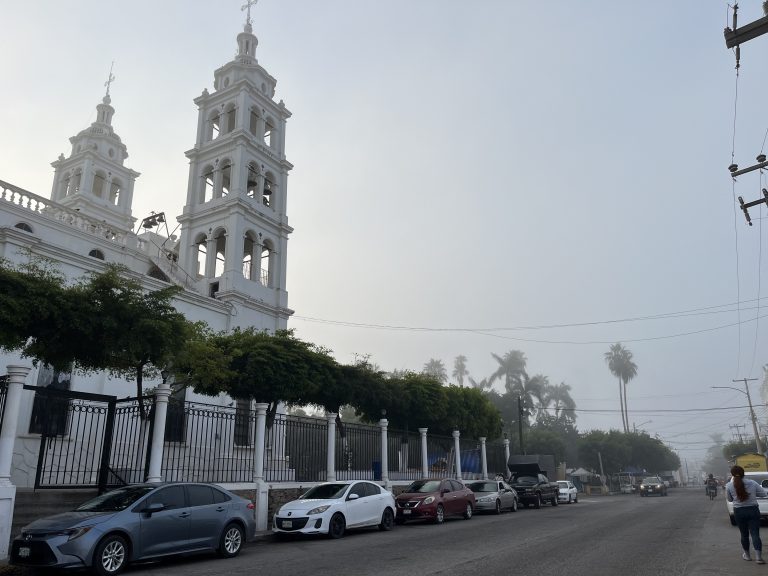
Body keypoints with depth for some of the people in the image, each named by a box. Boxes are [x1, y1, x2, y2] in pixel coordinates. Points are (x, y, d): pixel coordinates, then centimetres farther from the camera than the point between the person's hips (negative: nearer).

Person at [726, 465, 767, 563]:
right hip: (753, 510, 0)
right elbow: (763, 493, 3)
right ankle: (758, 556, -9)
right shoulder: (752, 483, -7)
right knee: (755, 534, 1)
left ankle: (747, 555, 25)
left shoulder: (729, 486, -10)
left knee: (744, 534, 14)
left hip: (739, 512, 0)